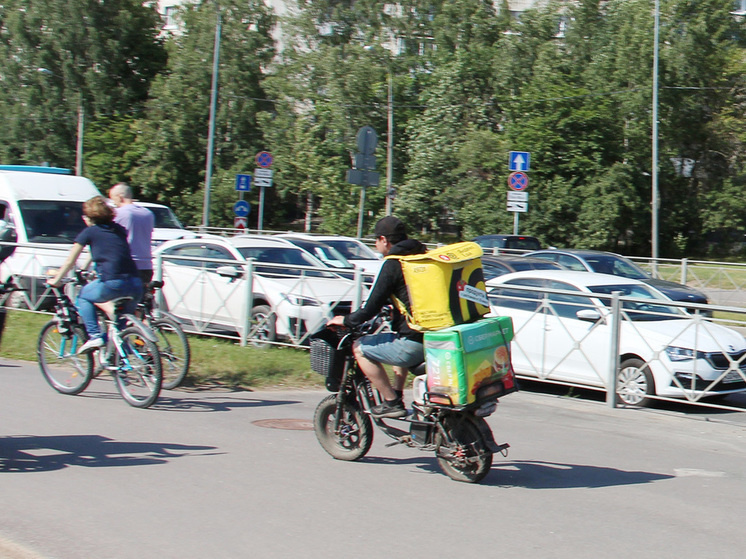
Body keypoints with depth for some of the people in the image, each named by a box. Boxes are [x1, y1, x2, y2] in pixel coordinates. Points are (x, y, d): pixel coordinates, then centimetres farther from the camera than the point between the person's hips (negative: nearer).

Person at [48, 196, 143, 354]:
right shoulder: (119, 230, 23)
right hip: (136, 286, 5)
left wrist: (56, 280, 31)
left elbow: (70, 261, 16)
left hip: (113, 284, -5)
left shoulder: (89, 232, 9)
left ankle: (94, 336, 8)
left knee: (83, 297, 21)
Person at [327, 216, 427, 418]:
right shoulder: (423, 255, 14)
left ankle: (392, 402, 5)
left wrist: (346, 320, 8)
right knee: (397, 341, 37)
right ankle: (396, 395, 33)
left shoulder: (392, 264, -9)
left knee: (360, 349, 5)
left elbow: (372, 307, -9)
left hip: (415, 342, -9)